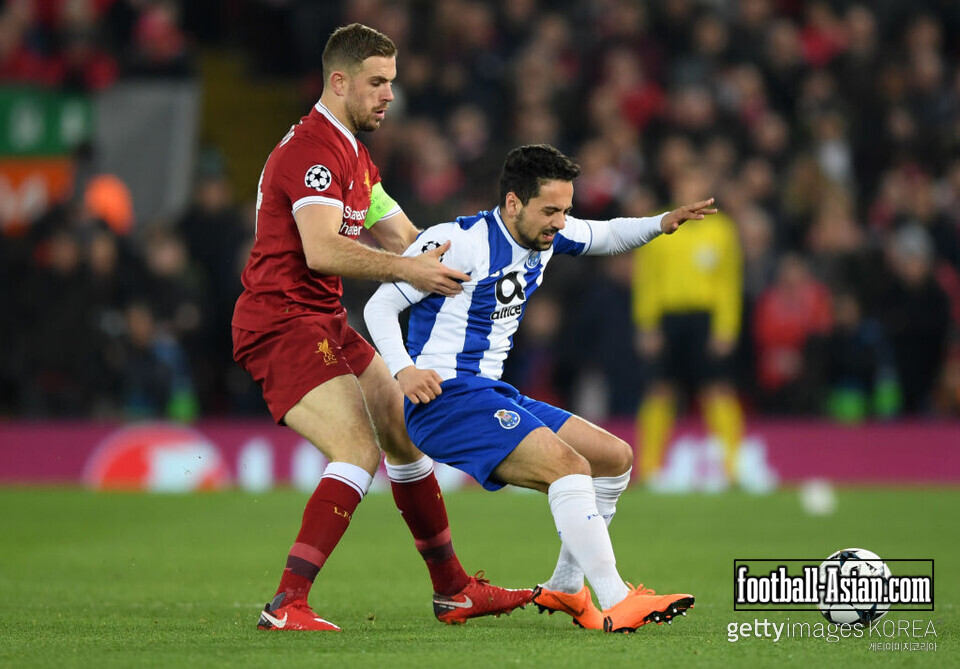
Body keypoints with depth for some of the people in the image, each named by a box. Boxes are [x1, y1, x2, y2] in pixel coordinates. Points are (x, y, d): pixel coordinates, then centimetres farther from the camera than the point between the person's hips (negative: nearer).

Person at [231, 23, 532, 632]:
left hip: (326, 325, 11)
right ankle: (287, 605, -26)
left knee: (408, 438, 15)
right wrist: (407, 269, -34)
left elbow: (403, 239, 18)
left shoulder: (354, 155, 18)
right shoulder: (313, 150, -17)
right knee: (360, 452, -22)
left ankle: (453, 589, 27)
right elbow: (321, 250, -30)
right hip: (282, 324, -11)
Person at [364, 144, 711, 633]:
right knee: (569, 466, -26)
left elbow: (606, 236, 25)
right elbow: (380, 304, -11)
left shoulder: (544, 234, 7)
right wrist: (402, 368, -28)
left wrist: (661, 224, 5)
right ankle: (616, 604, -30)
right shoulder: (458, 242, -15)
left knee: (614, 458, 10)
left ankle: (564, 589, 20)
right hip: (442, 397, -9)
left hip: (491, 396, 10)